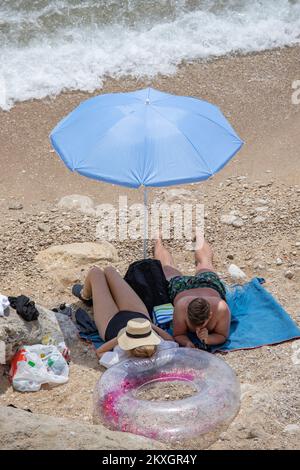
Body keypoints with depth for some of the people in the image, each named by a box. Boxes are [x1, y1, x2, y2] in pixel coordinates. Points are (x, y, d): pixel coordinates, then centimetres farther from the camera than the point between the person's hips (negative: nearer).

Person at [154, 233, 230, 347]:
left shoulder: (221, 309, -47)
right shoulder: (182, 307, -47)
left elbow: (222, 336, -33)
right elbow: (178, 335, -34)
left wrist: (207, 339, -54)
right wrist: (187, 343, -56)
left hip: (210, 285, 2)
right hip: (180, 288, -1)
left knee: (205, 260, 37)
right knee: (166, 265, 33)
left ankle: (199, 238, 65)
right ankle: (159, 241, 62)